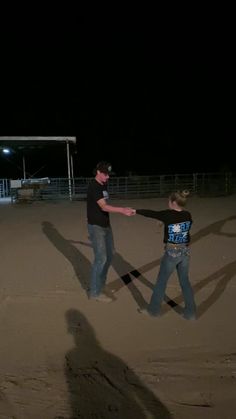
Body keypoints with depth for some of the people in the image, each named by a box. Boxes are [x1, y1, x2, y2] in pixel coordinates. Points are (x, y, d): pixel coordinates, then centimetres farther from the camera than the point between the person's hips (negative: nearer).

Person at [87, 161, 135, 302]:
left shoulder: (104, 185, 9)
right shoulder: (94, 187, -19)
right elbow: (103, 207, -30)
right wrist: (122, 210, -42)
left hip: (106, 225, 9)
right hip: (96, 227, -9)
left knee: (110, 254, 15)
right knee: (101, 258, -6)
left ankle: (102, 283, 32)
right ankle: (95, 291, 8)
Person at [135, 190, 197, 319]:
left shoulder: (168, 215, -15)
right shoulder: (188, 215, -1)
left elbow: (150, 213, -9)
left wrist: (135, 211, 3)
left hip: (172, 252, -5)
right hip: (185, 252, 5)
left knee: (161, 281, 10)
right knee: (185, 281, 16)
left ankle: (154, 309, 25)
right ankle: (190, 313, 25)